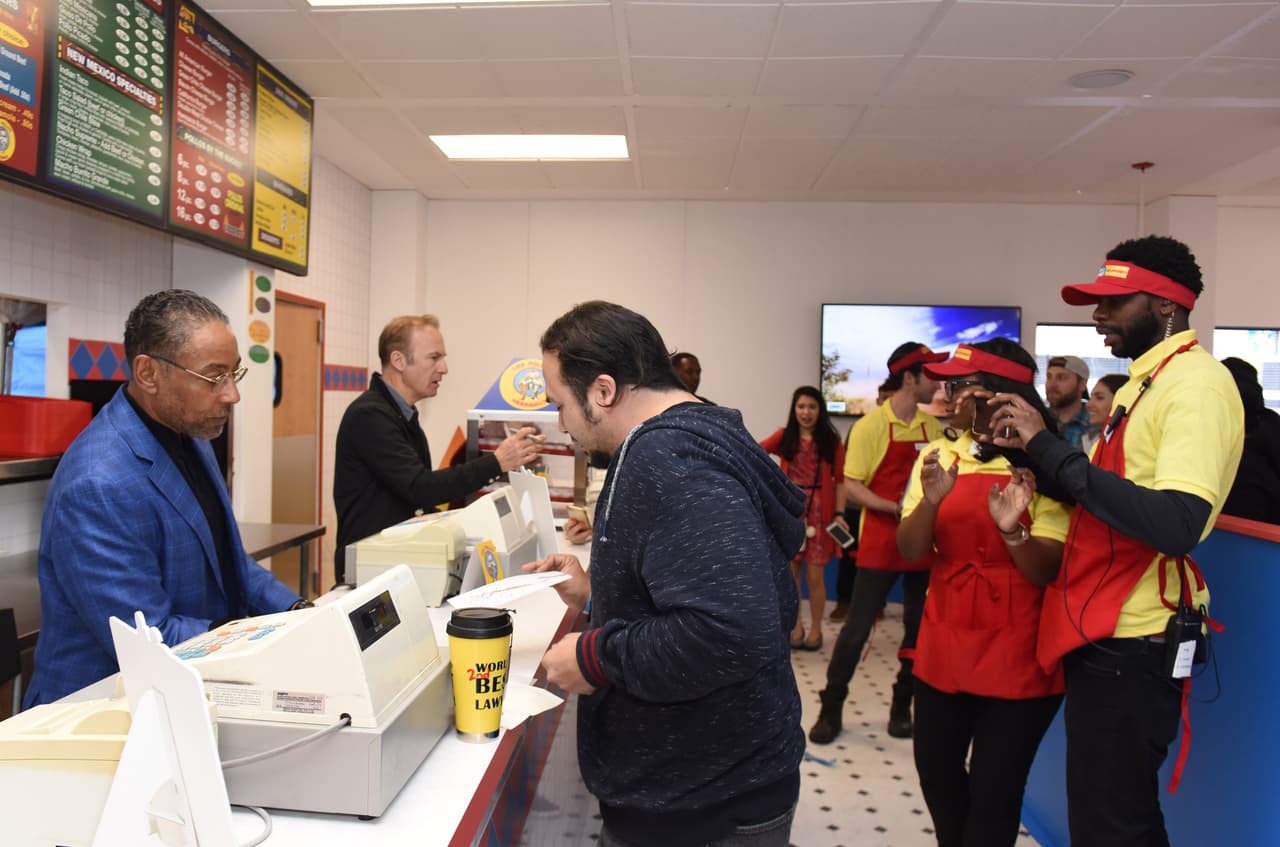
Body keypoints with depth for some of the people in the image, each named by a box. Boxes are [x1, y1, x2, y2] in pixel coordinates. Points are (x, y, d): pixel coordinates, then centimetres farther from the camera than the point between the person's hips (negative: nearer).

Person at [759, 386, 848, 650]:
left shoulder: (832, 441, 0)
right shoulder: (784, 437, 3)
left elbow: (840, 480, -1)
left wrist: (839, 514, -10)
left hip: (819, 512, -2)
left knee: (815, 575, 2)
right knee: (790, 573, 8)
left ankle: (815, 629, 19)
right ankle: (795, 626, 23)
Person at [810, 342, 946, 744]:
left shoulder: (932, 426, 7)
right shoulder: (870, 426, -9)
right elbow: (851, 487, -11)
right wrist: (897, 508, -22)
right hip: (879, 544, -5)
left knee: (919, 627, 10)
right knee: (857, 628, -1)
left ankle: (902, 707, 25)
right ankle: (831, 707, 13)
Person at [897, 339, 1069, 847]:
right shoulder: (939, 456, 2)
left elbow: (1048, 573, -12)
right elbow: (910, 552, -5)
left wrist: (1013, 531, -31)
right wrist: (932, 500, -23)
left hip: (1019, 656, -4)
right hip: (945, 645, 5)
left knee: (994, 788, 2)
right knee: (935, 769, 17)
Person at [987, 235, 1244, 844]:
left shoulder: (1197, 382, -16)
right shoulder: (1144, 381, 14)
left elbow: (1176, 525, -29)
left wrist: (1050, 448, -24)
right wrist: (1034, 447, 0)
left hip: (1133, 645, -9)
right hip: (1106, 635, 9)